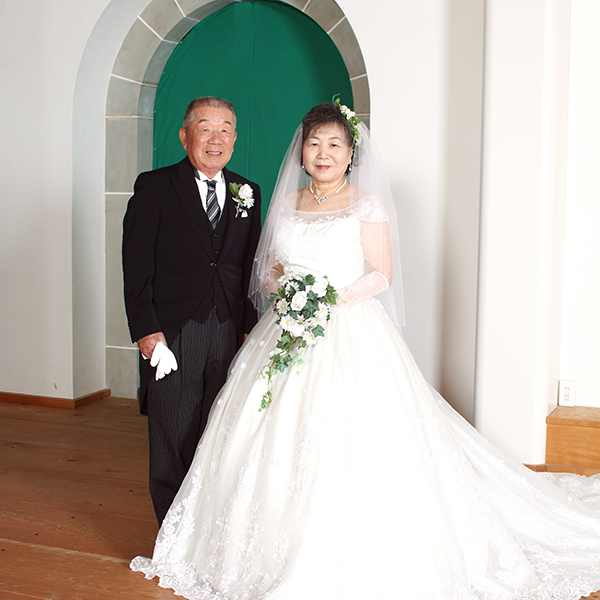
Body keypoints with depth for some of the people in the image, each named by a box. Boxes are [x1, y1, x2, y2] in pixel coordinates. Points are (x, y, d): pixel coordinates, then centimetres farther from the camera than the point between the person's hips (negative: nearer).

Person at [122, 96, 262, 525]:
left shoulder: (248, 193, 12)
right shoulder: (154, 187, 0)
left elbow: (251, 266, 12)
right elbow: (136, 266, -4)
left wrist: (251, 326, 4)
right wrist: (145, 329, -11)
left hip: (230, 334, 3)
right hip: (171, 333, -3)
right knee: (173, 441, 5)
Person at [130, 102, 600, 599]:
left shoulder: (366, 205, 0)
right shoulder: (286, 203, 13)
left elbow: (382, 274, -5)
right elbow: (269, 266, 16)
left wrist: (334, 299, -17)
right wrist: (279, 288, -5)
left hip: (349, 338, -5)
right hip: (288, 329, 5)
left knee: (346, 443, -9)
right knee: (271, 441, 2)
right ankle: (275, 550, 18)